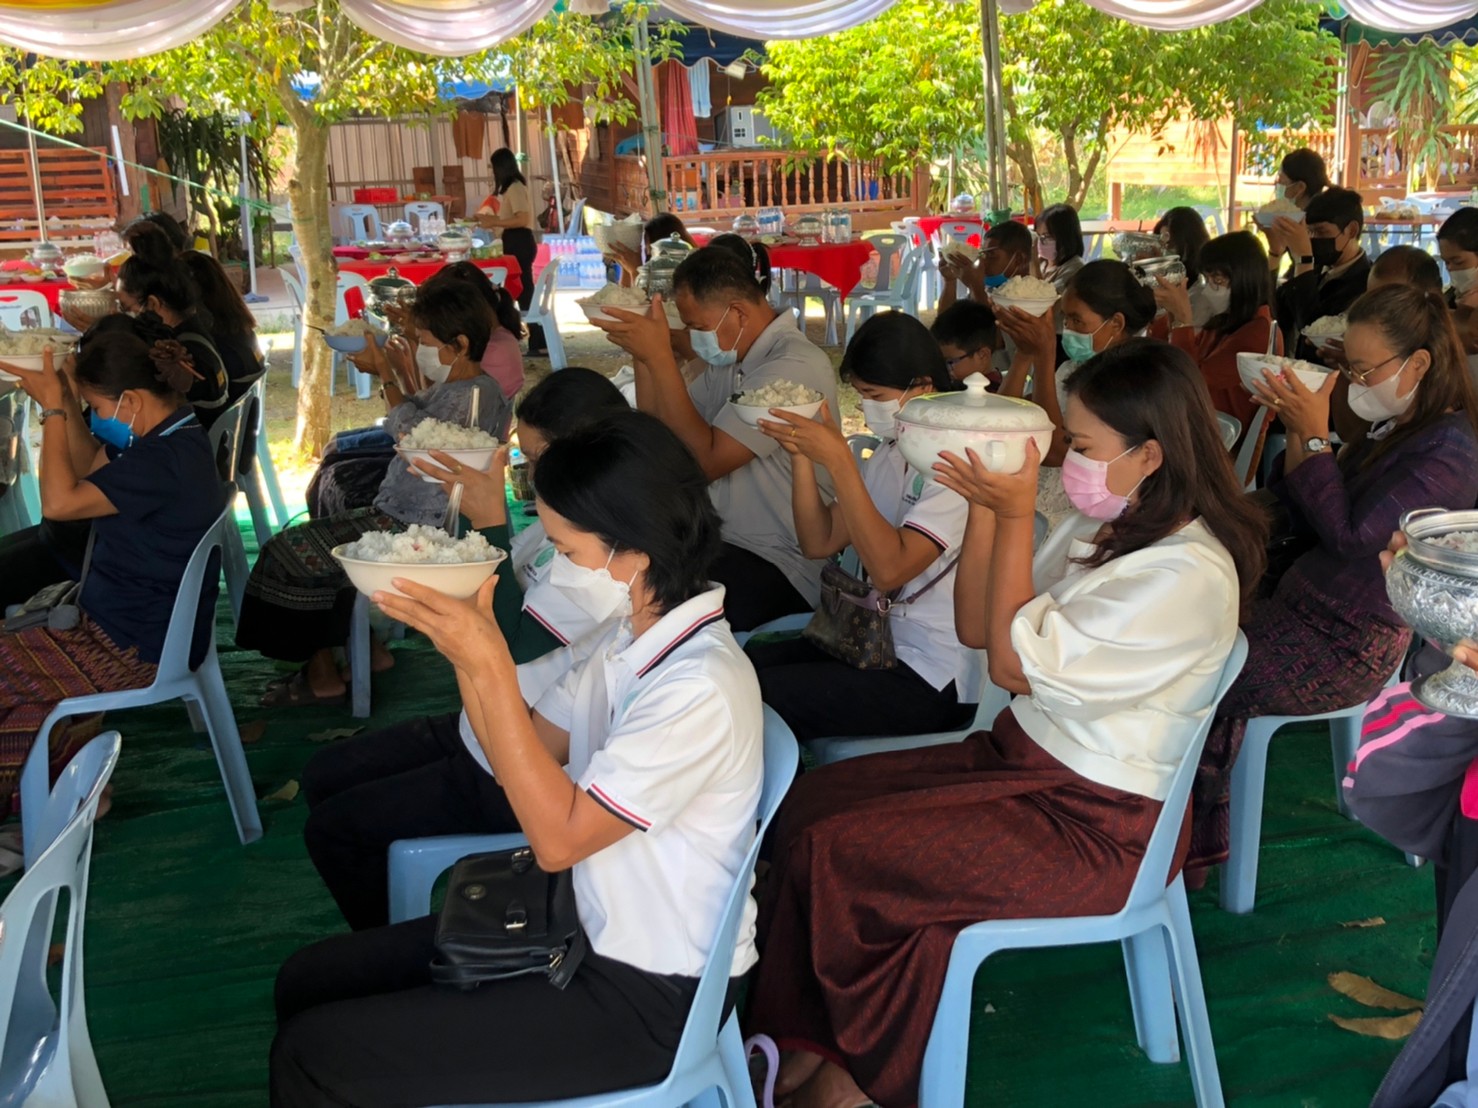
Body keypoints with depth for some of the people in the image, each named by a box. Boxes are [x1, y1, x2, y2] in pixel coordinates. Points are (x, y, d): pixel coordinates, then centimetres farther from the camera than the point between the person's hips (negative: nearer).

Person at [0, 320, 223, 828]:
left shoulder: (162, 461, -29)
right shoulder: (171, 435, 3)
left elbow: (59, 501, -27)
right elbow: (91, 472, 16)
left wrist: (53, 410, -18)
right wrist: (68, 406, 1)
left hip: (133, 651, -10)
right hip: (146, 625, 10)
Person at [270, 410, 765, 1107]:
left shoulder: (701, 688, -26)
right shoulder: (626, 636, 1)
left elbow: (558, 838, -23)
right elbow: (529, 758, 7)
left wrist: (490, 666, -25)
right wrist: (467, 644, -7)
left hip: (648, 996, -9)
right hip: (589, 929, 9)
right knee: (308, 980, 9)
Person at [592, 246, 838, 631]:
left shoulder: (795, 367, -19)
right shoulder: (731, 357, 11)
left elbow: (705, 461, -22)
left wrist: (660, 356, -21)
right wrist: (642, 351, 0)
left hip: (778, 566, -9)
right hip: (724, 540, 9)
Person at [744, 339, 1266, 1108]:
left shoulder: (1188, 576, -22)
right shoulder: (1105, 525, 5)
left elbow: (1014, 664, -19)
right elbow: (977, 628, 8)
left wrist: (1015, 514, -19)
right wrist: (984, 506, -4)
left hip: (1095, 824, -9)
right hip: (1023, 759, 9)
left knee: (836, 851, -15)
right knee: (812, 800, -2)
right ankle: (807, 1045, 2)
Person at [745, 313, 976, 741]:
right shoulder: (890, 453, 10)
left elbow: (888, 569, -25)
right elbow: (820, 542, 7)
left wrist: (839, 460, -26)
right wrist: (801, 454, -6)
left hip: (935, 679, -8)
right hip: (876, 642, 8)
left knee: (762, 698, -18)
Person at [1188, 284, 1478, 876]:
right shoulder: (1391, 429, 12)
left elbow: (1350, 535, -23)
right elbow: (1302, 522, 13)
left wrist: (1315, 437, -17)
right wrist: (1297, 430, 2)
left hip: (1352, 649, -8)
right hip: (1302, 607, 8)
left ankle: (1196, 840, 4)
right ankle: (1199, 832, -2)